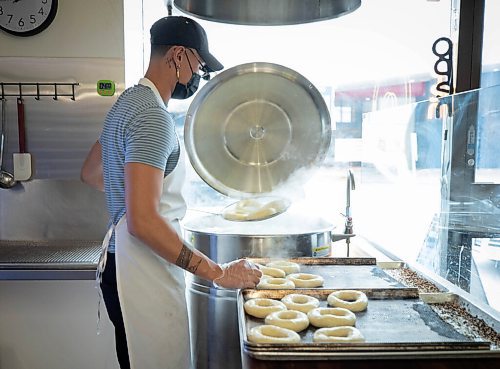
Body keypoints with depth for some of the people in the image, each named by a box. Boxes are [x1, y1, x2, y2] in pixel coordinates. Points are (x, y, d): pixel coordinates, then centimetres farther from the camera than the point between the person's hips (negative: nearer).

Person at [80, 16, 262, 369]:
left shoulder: (130, 101, 14)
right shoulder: (154, 117, -18)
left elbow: (91, 173, 27)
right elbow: (143, 222, -27)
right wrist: (217, 272, -24)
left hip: (129, 263, 10)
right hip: (142, 272, -10)